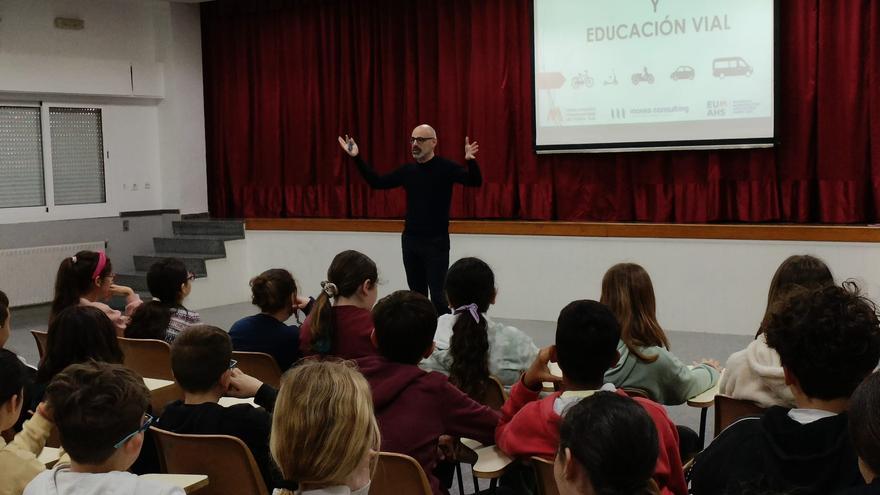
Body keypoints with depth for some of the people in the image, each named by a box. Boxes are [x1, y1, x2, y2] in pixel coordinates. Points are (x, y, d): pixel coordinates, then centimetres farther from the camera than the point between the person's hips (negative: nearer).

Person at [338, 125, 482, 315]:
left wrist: (471, 161, -42)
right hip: (410, 241, 6)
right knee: (417, 294, 12)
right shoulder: (408, 170, 7)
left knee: (437, 295, -11)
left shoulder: (445, 167, -9)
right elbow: (377, 182, 11)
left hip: (436, 242, -6)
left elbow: (475, 182, -21)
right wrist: (357, 157, 3)